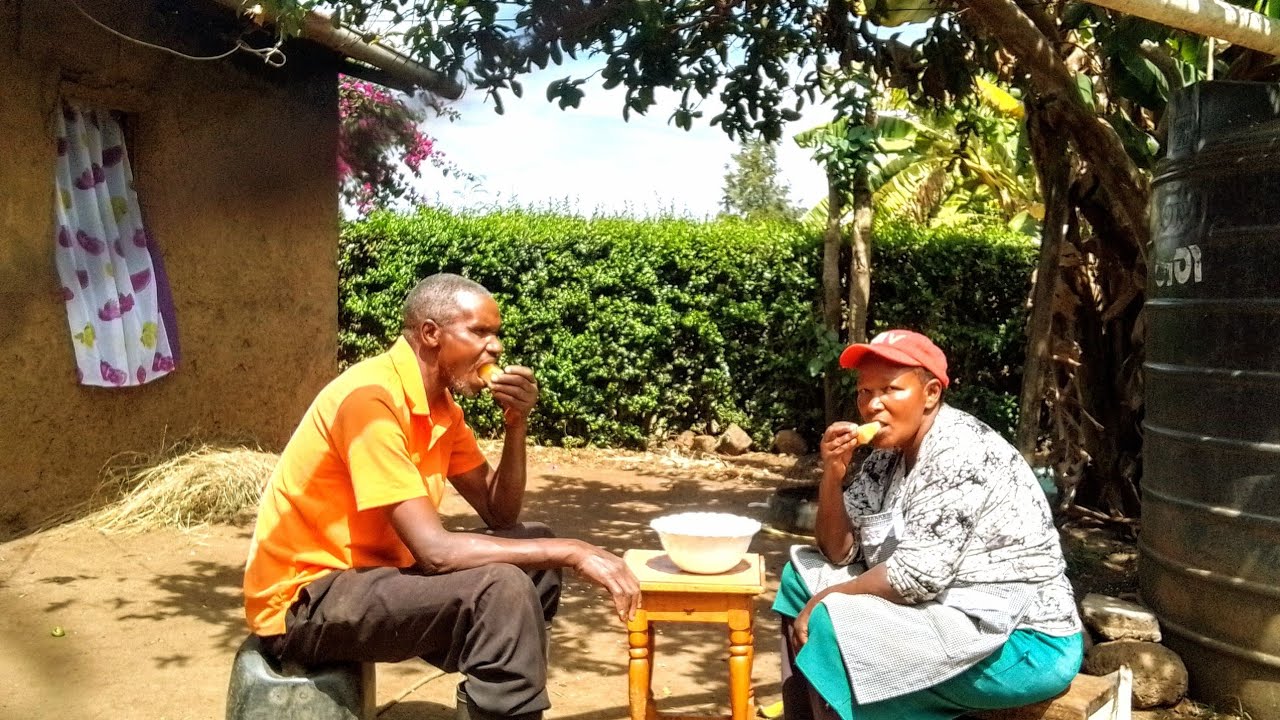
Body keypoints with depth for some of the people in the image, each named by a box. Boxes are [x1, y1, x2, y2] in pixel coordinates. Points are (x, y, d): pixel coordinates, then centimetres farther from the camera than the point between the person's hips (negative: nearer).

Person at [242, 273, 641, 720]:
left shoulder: (440, 405, 5)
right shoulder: (371, 397, -23)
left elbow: (499, 516, 7)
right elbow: (434, 549, -29)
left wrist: (516, 424, -8)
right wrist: (573, 552, -25)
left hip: (371, 570, 9)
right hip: (305, 600, -9)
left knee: (535, 550, 8)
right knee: (501, 588, -27)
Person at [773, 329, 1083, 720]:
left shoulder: (959, 452, -19)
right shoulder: (887, 456, 6)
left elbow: (915, 575, -25)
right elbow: (839, 554, 7)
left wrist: (827, 600, -12)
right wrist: (833, 474, -9)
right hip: (951, 612, 9)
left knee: (830, 627, -24)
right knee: (802, 575, 11)